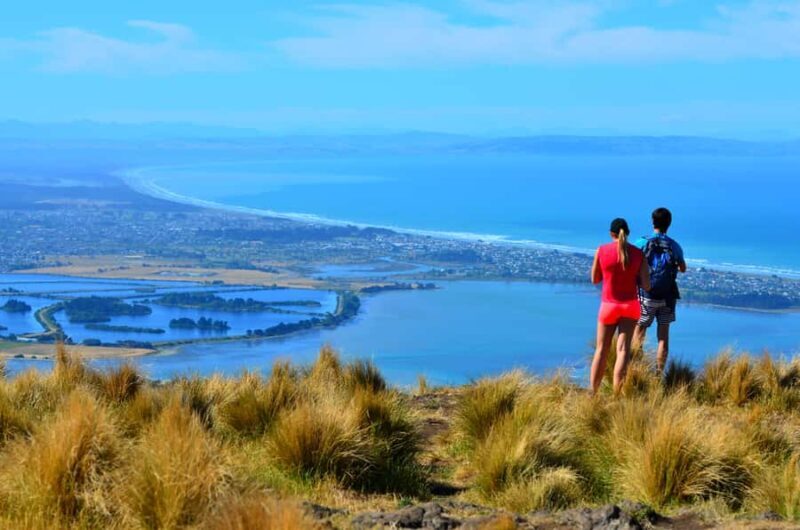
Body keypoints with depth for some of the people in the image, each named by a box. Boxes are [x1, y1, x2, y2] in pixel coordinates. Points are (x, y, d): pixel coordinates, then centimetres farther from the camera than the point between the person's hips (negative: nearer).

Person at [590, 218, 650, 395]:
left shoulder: (601, 250, -5)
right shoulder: (638, 254, -4)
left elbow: (595, 279, 6)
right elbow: (646, 286, -5)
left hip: (609, 306, 0)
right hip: (630, 305, 0)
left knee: (601, 350, 12)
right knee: (623, 349, -2)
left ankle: (593, 394, 14)